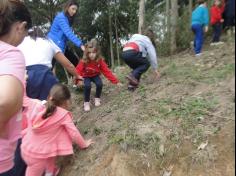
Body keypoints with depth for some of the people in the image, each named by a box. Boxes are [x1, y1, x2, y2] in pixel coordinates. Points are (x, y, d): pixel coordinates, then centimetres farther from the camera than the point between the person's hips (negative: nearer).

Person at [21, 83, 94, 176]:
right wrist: (84, 144, 3)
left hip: (26, 149, 5)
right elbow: (74, 133, -13)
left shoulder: (35, 105, -13)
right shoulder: (63, 114, -21)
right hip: (40, 155, -4)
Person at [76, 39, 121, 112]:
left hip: (95, 75, 2)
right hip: (86, 76, -1)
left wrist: (116, 81, -27)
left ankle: (97, 98, 1)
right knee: (87, 86, -30)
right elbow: (78, 71, -31)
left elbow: (107, 71, -23)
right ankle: (86, 102, -8)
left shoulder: (100, 60, -23)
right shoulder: (83, 61, -27)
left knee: (99, 84, -27)